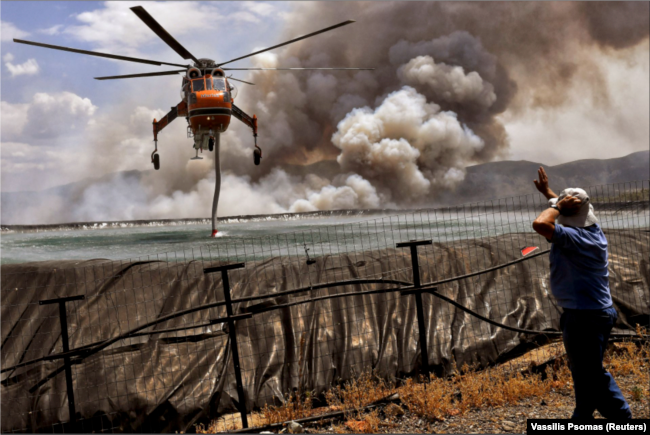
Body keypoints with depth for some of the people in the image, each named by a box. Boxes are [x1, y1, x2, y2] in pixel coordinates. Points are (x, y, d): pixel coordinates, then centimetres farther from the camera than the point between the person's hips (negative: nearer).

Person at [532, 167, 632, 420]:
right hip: (599, 311, 10)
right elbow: (574, 213, 25)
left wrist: (556, 205, -21)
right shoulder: (592, 229, 4)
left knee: (591, 376, 2)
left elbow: (540, 224, -38)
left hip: (582, 317, -10)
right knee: (585, 372, 22)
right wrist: (548, 192, 34)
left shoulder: (575, 237, -25)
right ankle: (582, 419, 35)